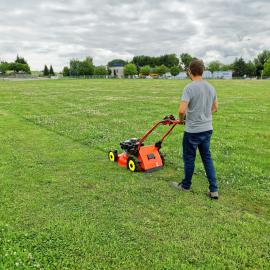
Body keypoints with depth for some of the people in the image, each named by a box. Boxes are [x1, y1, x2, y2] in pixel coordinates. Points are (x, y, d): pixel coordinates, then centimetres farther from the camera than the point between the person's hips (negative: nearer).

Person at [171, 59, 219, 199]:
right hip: (207, 129, 6)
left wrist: (181, 120, -4)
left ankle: (186, 186, 28)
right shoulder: (210, 87, 5)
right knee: (207, 158, 14)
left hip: (192, 131, -6)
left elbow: (182, 110, -24)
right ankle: (214, 190, 16)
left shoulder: (189, 87, -17)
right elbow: (215, 108, 15)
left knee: (189, 158, 10)